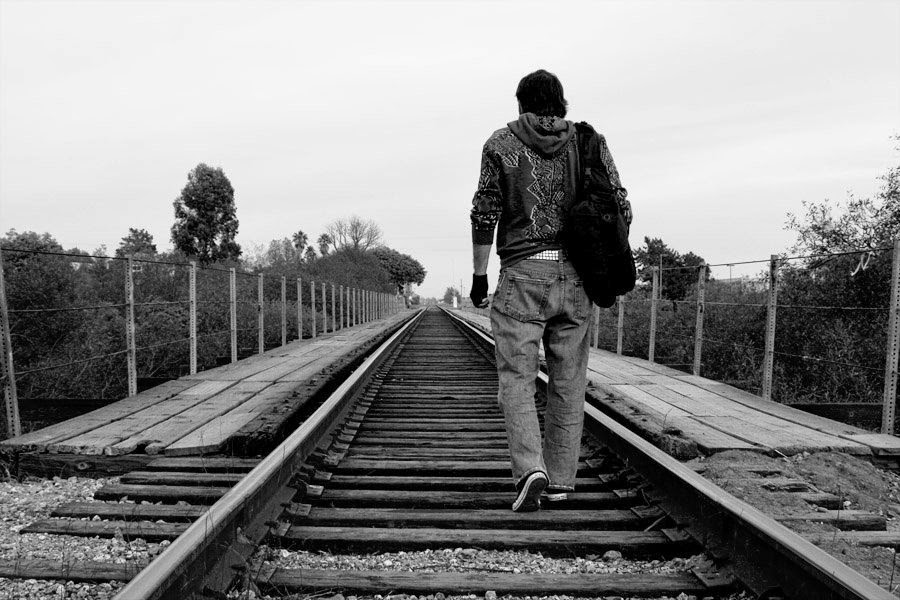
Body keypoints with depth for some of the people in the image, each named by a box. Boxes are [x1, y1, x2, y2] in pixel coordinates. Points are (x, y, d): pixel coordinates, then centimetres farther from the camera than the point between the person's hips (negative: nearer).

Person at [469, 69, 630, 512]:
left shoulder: (501, 143, 4)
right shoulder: (589, 140, 10)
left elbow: (485, 214, -1)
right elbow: (618, 205, 5)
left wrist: (479, 275, 5)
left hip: (522, 275, -3)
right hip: (576, 275, 3)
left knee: (516, 377, 3)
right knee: (569, 381, 10)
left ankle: (530, 469, -14)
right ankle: (560, 479, 17)